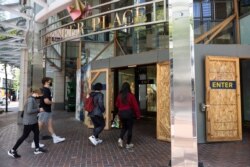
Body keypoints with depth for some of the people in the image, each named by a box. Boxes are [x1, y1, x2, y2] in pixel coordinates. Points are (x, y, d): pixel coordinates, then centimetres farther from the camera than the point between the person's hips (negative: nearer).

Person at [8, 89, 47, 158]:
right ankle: (12, 151, 14)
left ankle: (37, 149, 25)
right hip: (29, 121, -10)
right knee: (24, 136, 1)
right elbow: (29, 111, -27)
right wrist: (38, 110, -18)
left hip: (33, 120, 10)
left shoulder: (33, 99, 9)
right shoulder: (31, 99, -21)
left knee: (36, 133, 14)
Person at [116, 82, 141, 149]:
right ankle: (128, 144, 14)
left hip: (121, 113, 4)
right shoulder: (131, 95, -12)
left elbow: (117, 105, 9)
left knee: (124, 127, 22)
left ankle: (120, 138, 1)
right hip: (129, 113, -4)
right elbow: (135, 105, -9)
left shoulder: (119, 96, 0)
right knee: (129, 128, 8)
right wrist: (138, 114, -1)